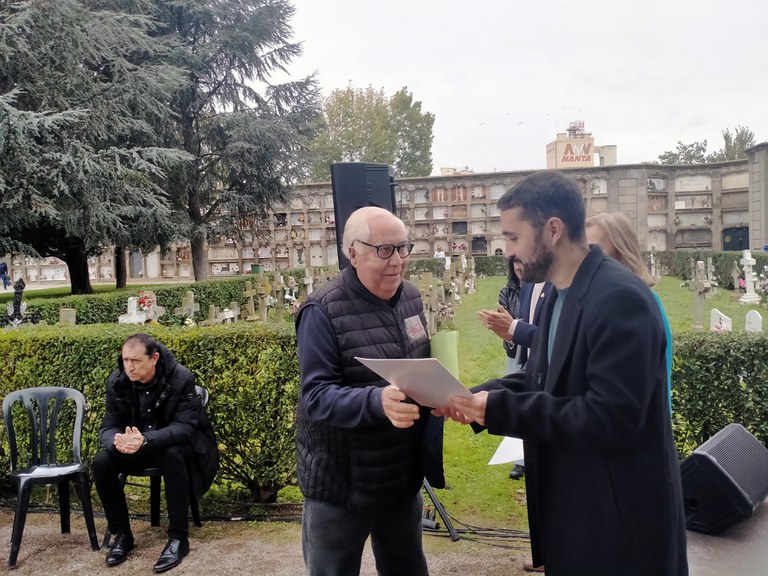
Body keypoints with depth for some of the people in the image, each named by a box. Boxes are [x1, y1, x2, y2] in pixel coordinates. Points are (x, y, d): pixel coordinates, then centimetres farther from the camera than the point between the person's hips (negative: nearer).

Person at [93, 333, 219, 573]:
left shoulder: (181, 378, -24)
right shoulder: (116, 381, -11)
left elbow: (184, 426, -29)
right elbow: (109, 426, -11)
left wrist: (146, 440, -46)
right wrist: (117, 441, -37)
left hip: (176, 444, -4)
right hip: (136, 445, 4)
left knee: (171, 455, -37)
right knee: (101, 463, -21)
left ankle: (178, 538, -22)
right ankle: (122, 534, -2)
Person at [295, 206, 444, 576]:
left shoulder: (411, 297, 3)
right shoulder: (323, 311, -19)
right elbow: (316, 395, -24)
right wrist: (378, 401, -41)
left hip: (403, 476, 6)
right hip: (341, 484, -6)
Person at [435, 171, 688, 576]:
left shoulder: (620, 299, -25)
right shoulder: (559, 296, 6)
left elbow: (612, 417, -29)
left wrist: (501, 410, -27)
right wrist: (480, 398, -5)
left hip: (620, 520, -9)